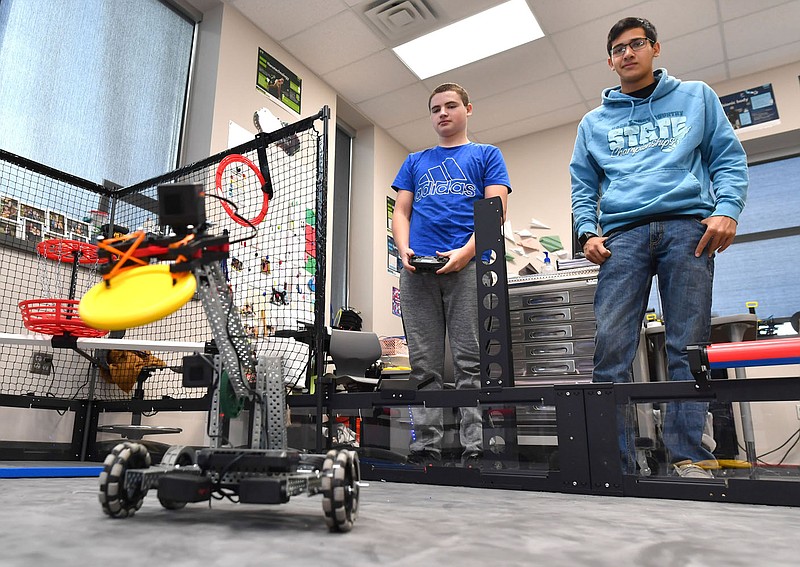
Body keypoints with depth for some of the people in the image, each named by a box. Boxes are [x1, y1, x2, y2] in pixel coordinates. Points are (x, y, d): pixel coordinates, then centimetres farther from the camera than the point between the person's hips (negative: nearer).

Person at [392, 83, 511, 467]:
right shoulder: (415, 162, 27)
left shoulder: (487, 155, 17)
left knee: (470, 362, -7)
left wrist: (467, 251, -13)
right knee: (424, 366, 1)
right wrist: (404, 249, -3)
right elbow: (400, 212, 18)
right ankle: (425, 449, 5)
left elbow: (495, 208, 3)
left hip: (467, 264, -3)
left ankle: (475, 452, -4)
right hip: (418, 269, 3)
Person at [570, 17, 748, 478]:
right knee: (611, 347, -12)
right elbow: (583, 186, 18)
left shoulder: (696, 97, 21)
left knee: (688, 347, -5)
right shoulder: (595, 122, 24)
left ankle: (688, 458, 0)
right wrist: (588, 231, 1)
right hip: (623, 234, 1)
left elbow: (729, 158, 13)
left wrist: (727, 209, -5)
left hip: (688, 227, 0)